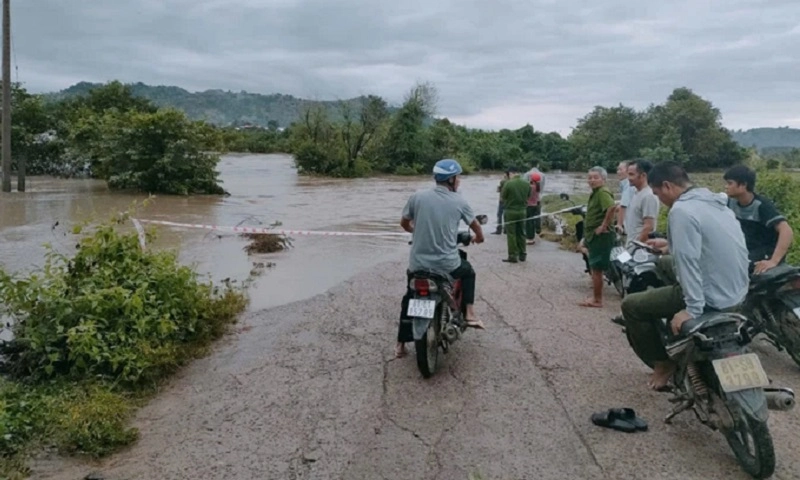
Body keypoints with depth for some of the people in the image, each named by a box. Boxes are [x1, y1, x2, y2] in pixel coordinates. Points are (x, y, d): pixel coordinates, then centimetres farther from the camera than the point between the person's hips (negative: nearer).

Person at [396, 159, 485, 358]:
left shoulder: (417, 196, -3)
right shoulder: (458, 201, -3)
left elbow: (404, 224, 10)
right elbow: (476, 226, 11)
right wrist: (479, 237, 34)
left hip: (418, 263, 1)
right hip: (447, 264, -1)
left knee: (410, 297, 25)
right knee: (468, 272, 32)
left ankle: (401, 344, 25)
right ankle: (469, 315, 23)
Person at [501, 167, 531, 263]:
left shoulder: (508, 183, -17)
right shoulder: (526, 183, -3)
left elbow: (503, 196, -8)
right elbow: (529, 196, 8)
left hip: (511, 211, -4)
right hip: (522, 211, 5)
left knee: (511, 234, 2)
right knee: (521, 233, 15)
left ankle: (513, 256, 2)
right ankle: (522, 254, 21)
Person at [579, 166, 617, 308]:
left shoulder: (602, 192, -15)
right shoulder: (595, 193, 16)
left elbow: (612, 207, -34)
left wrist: (604, 225, -25)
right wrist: (586, 237, 22)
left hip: (600, 236, -10)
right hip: (593, 236, 10)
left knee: (596, 269, -5)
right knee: (595, 269, 15)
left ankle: (597, 300, 3)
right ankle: (596, 298, 23)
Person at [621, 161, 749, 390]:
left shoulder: (681, 210, -20)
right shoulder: (714, 201, 9)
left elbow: (688, 261, -26)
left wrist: (693, 309, -25)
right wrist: (670, 245, 32)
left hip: (714, 298, -9)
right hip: (736, 291, 10)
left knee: (631, 305, -1)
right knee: (665, 263, 31)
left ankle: (662, 363, 13)